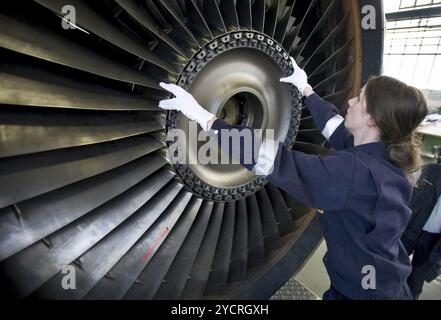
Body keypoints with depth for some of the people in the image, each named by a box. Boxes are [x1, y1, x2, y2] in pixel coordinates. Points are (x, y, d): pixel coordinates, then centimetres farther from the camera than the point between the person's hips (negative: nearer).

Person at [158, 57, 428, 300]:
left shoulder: (359, 172, -32)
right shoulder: (383, 154, -6)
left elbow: (276, 161, -39)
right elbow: (336, 128, 9)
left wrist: (204, 116, -36)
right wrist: (306, 90, 19)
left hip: (360, 290, -8)